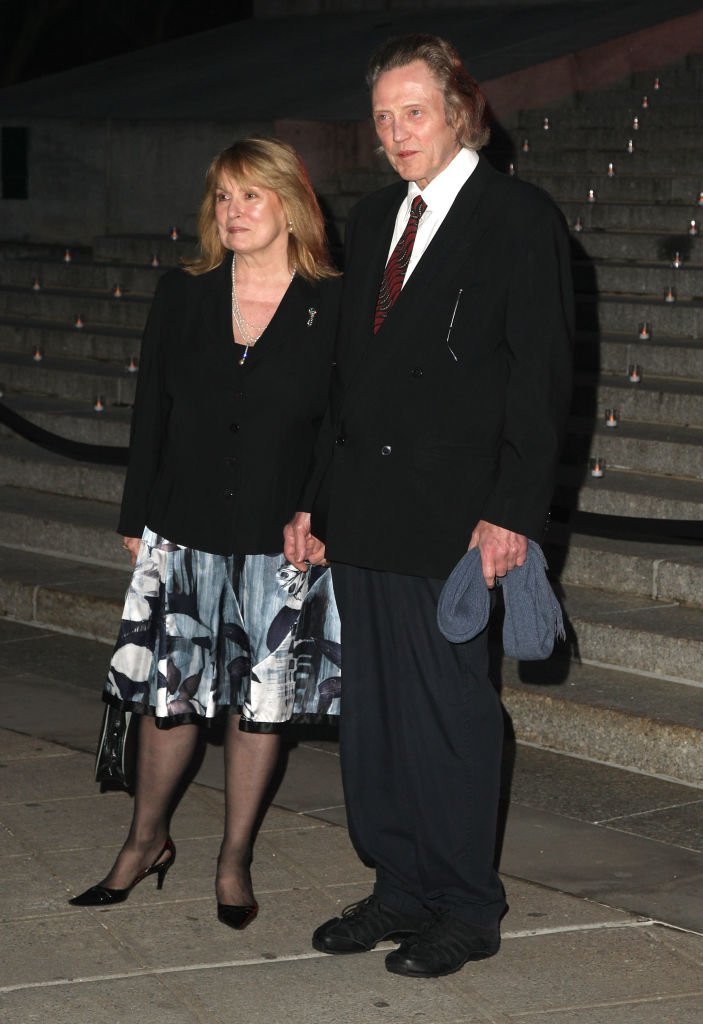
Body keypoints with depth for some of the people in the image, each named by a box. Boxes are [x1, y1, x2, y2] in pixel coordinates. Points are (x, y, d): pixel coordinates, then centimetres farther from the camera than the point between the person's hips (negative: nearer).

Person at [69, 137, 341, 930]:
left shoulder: (332, 307, -4)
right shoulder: (182, 297, 4)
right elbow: (150, 413, 7)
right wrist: (137, 520, 6)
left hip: (282, 543, -2)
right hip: (185, 532, 2)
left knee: (260, 702, 7)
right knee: (168, 693, 7)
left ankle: (234, 859, 22)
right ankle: (147, 840, 28)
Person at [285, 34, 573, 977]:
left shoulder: (520, 219, -5)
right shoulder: (373, 221, 17)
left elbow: (541, 377, -10)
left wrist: (513, 512, -16)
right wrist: (318, 498, 15)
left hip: (454, 521, -7)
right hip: (365, 512, 7)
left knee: (450, 712, -2)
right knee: (372, 710, 10)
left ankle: (467, 910, 9)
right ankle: (403, 889, 22)